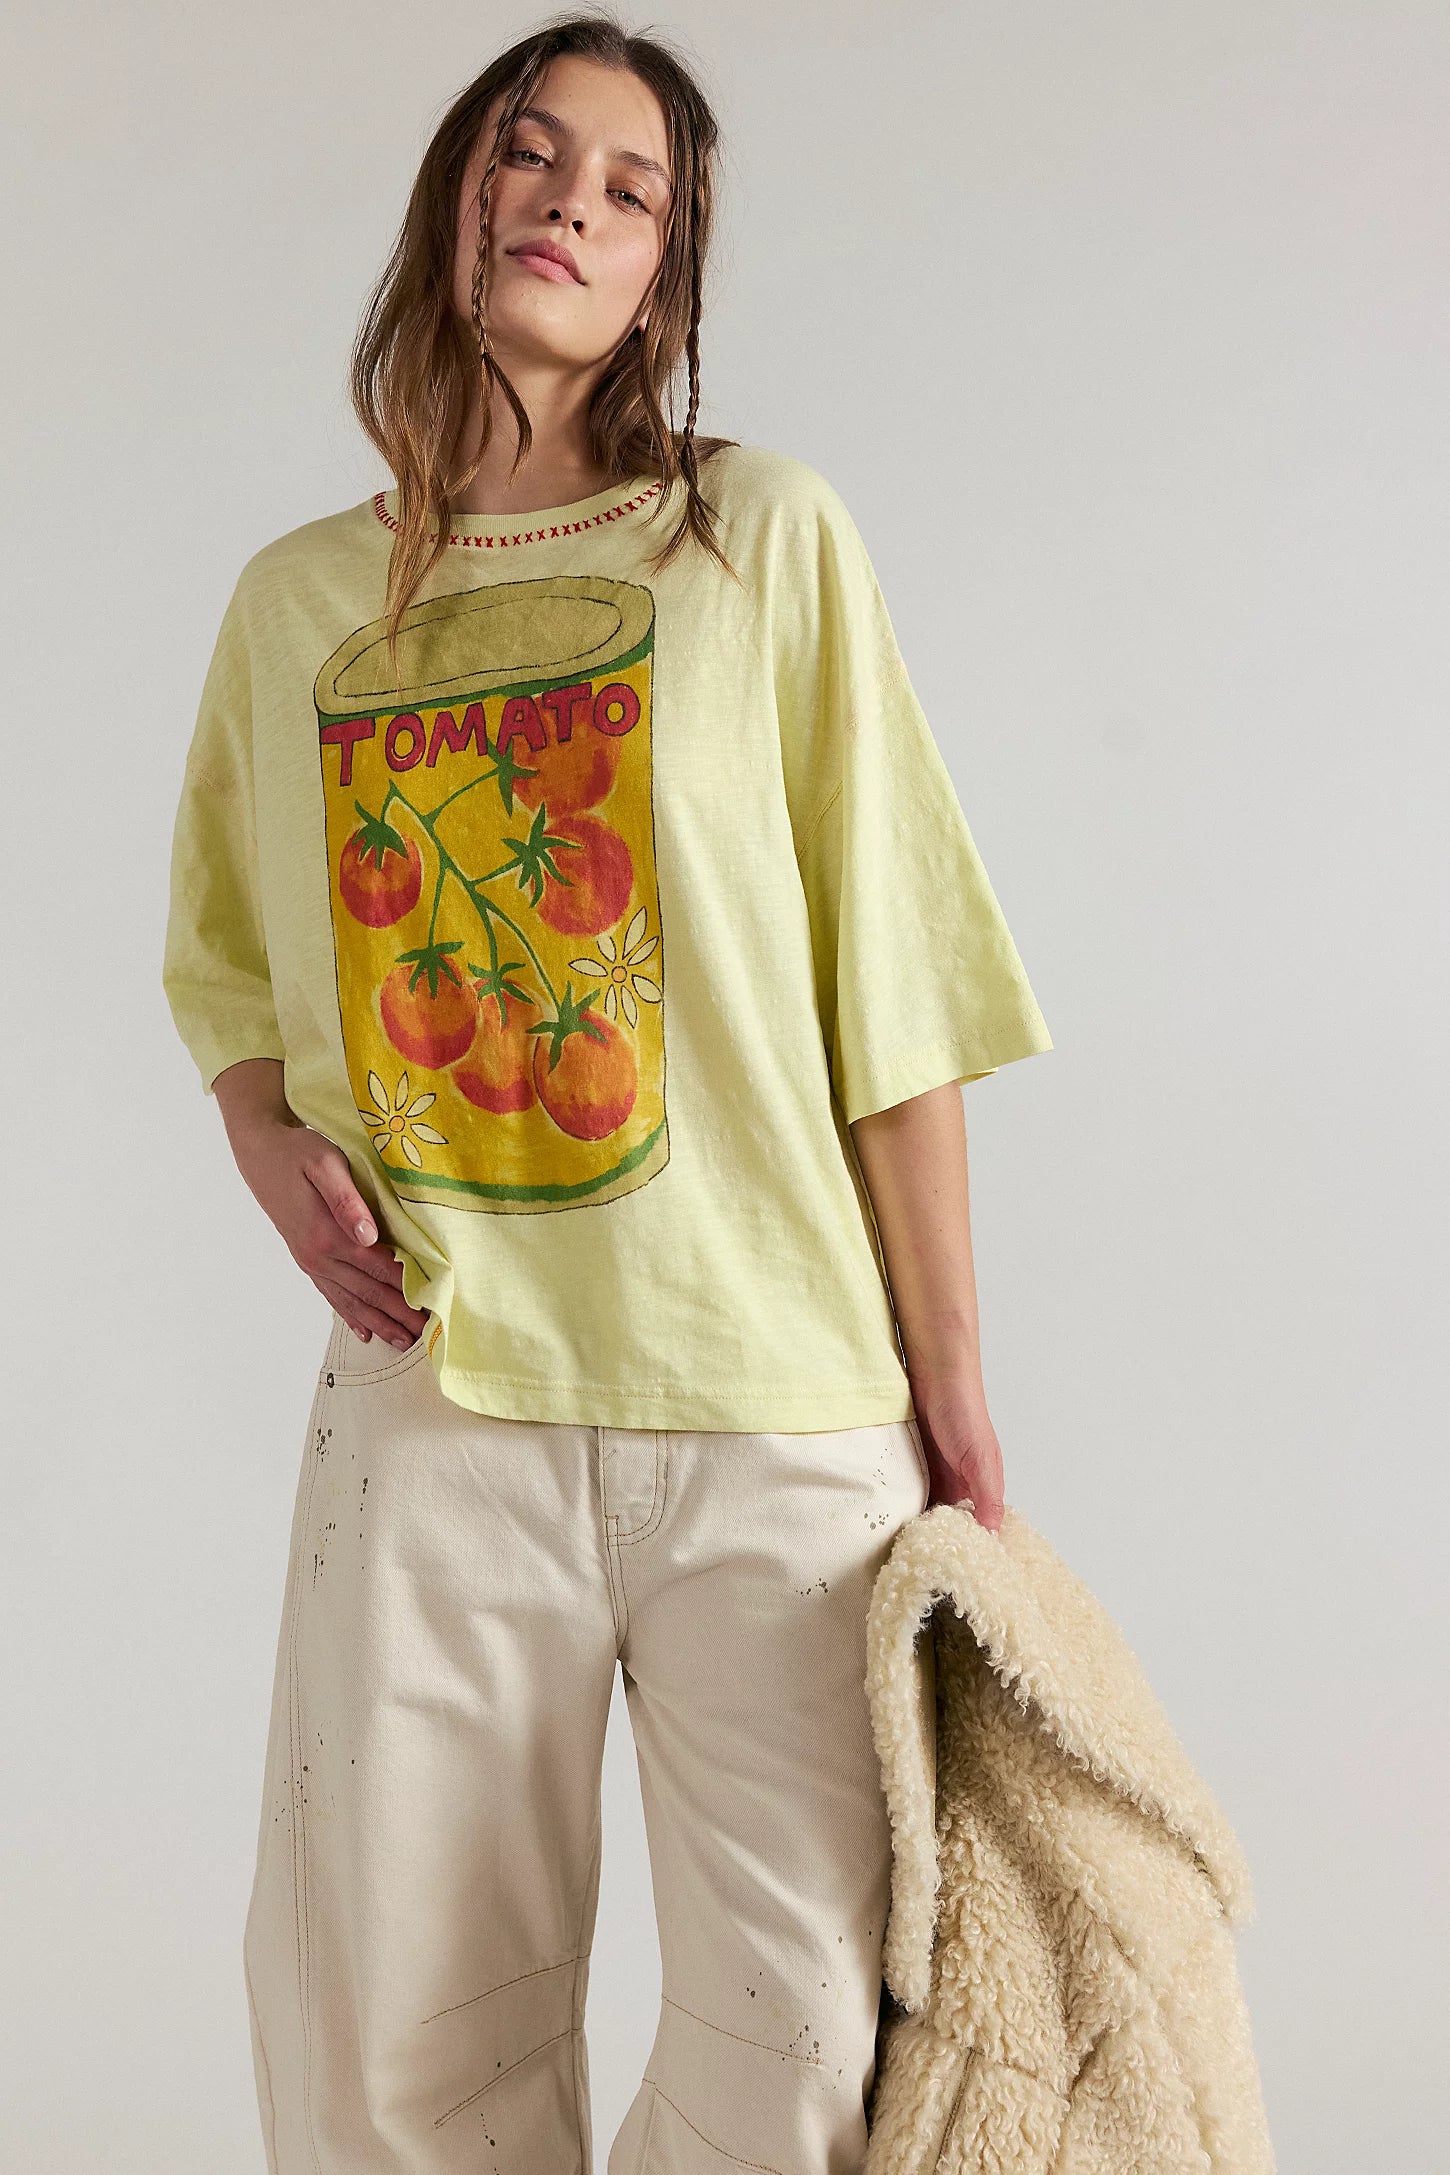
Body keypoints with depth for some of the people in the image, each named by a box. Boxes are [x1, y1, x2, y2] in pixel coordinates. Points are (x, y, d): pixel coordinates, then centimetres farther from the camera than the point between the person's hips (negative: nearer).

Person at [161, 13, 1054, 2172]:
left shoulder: (765, 539, 2)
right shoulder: (295, 602, 11)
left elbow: (886, 996, 0)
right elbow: (226, 970, 24)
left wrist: (951, 1385, -1)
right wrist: (273, 1147, 2)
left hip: (778, 1414, -2)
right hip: (432, 1402, 2)